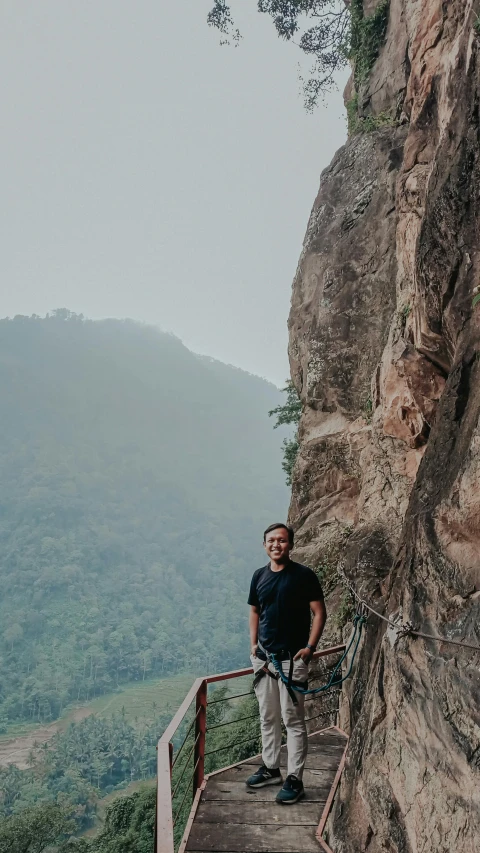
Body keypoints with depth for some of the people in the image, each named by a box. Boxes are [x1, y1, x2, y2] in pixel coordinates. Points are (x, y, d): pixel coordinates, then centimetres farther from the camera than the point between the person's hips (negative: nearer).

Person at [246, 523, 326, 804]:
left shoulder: (304, 575, -10)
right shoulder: (259, 576, 6)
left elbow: (320, 613, -8)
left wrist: (309, 647, -15)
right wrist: (254, 644, 6)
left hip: (292, 658, -5)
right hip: (264, 658, 6)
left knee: (293, 720, 1)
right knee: (268, 718, 16)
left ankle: (295, 780, 12)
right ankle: (271, 769, 31)